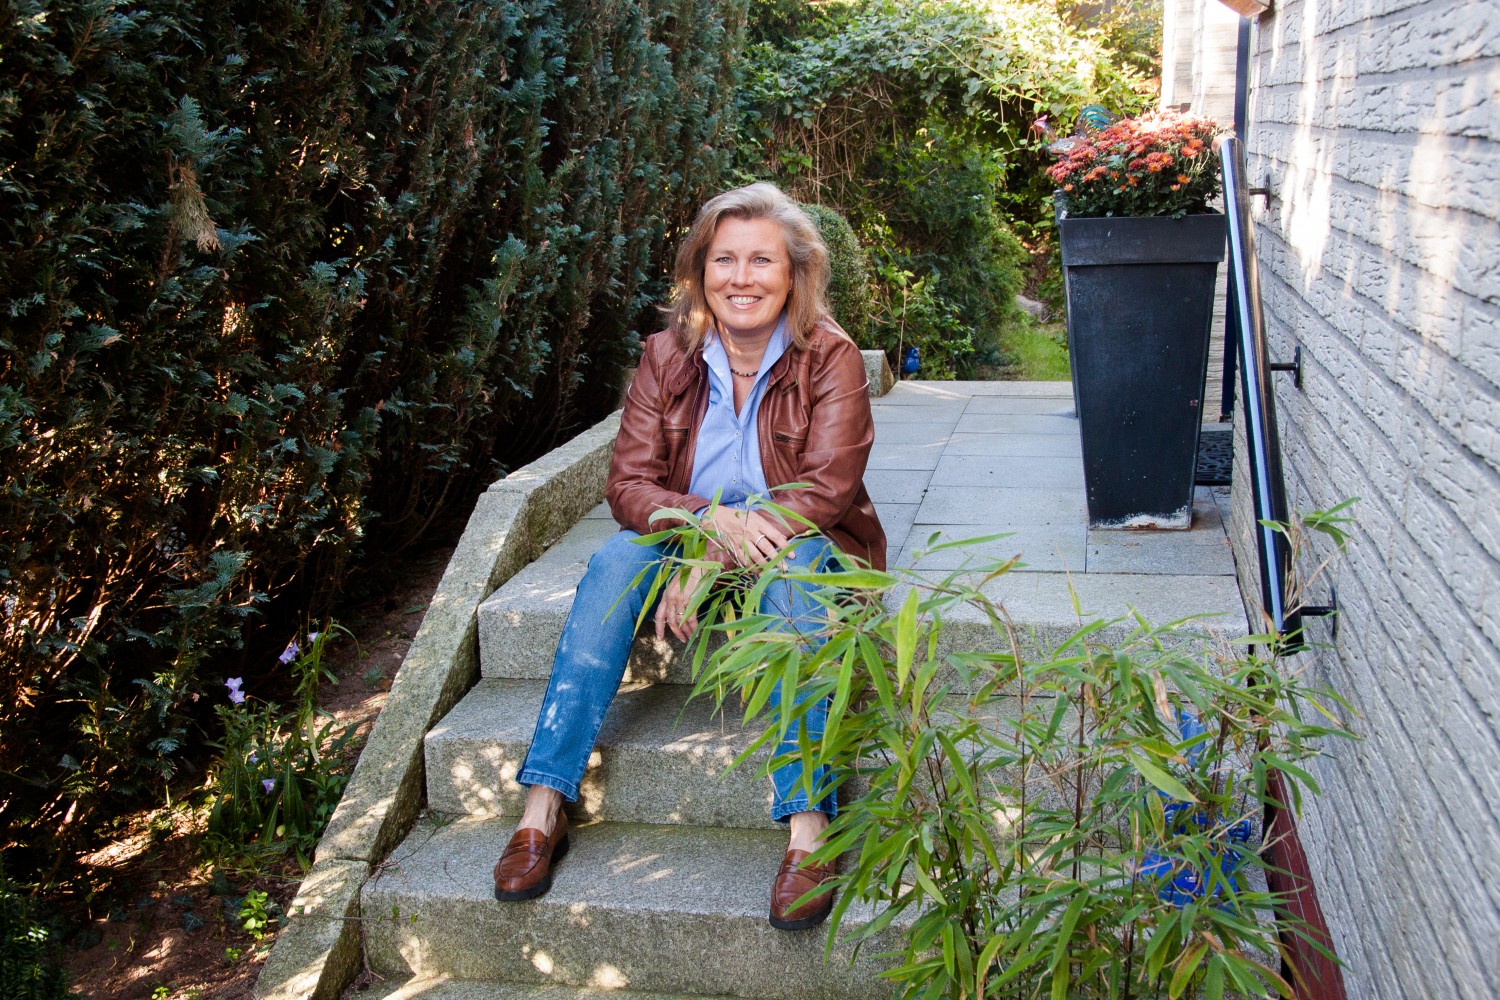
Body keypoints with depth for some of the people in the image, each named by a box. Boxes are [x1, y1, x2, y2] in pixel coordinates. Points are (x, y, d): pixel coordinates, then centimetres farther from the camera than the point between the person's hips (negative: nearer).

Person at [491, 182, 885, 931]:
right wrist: (713, 520, -29)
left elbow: (825, 490, -19)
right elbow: (628, 483, -8)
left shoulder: (831, 357, -10)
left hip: (800, 548, -2)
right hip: (691, 542, 3)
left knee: (795, 559, -35)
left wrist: (716, 561, -28)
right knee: (618, 557, -26)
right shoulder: (667, 356, -2)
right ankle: (543, 807, -28)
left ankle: (808, 827, -41)